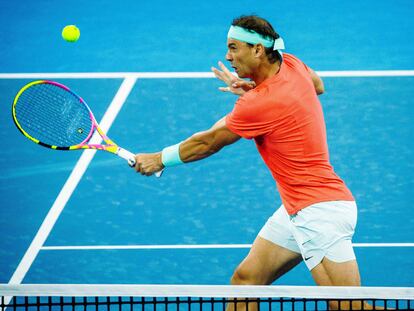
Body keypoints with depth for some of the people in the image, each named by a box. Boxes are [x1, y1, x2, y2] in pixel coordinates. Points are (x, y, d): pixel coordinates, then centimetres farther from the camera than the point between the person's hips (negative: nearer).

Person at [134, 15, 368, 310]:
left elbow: (208, 143, -6)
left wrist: (160, 159, 11)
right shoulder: (291, 64, 4)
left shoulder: (260, 104, -20)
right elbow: (318, 85, 29)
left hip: (319, 211, -10)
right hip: (296, 209, 10)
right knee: (245, 279, 10)